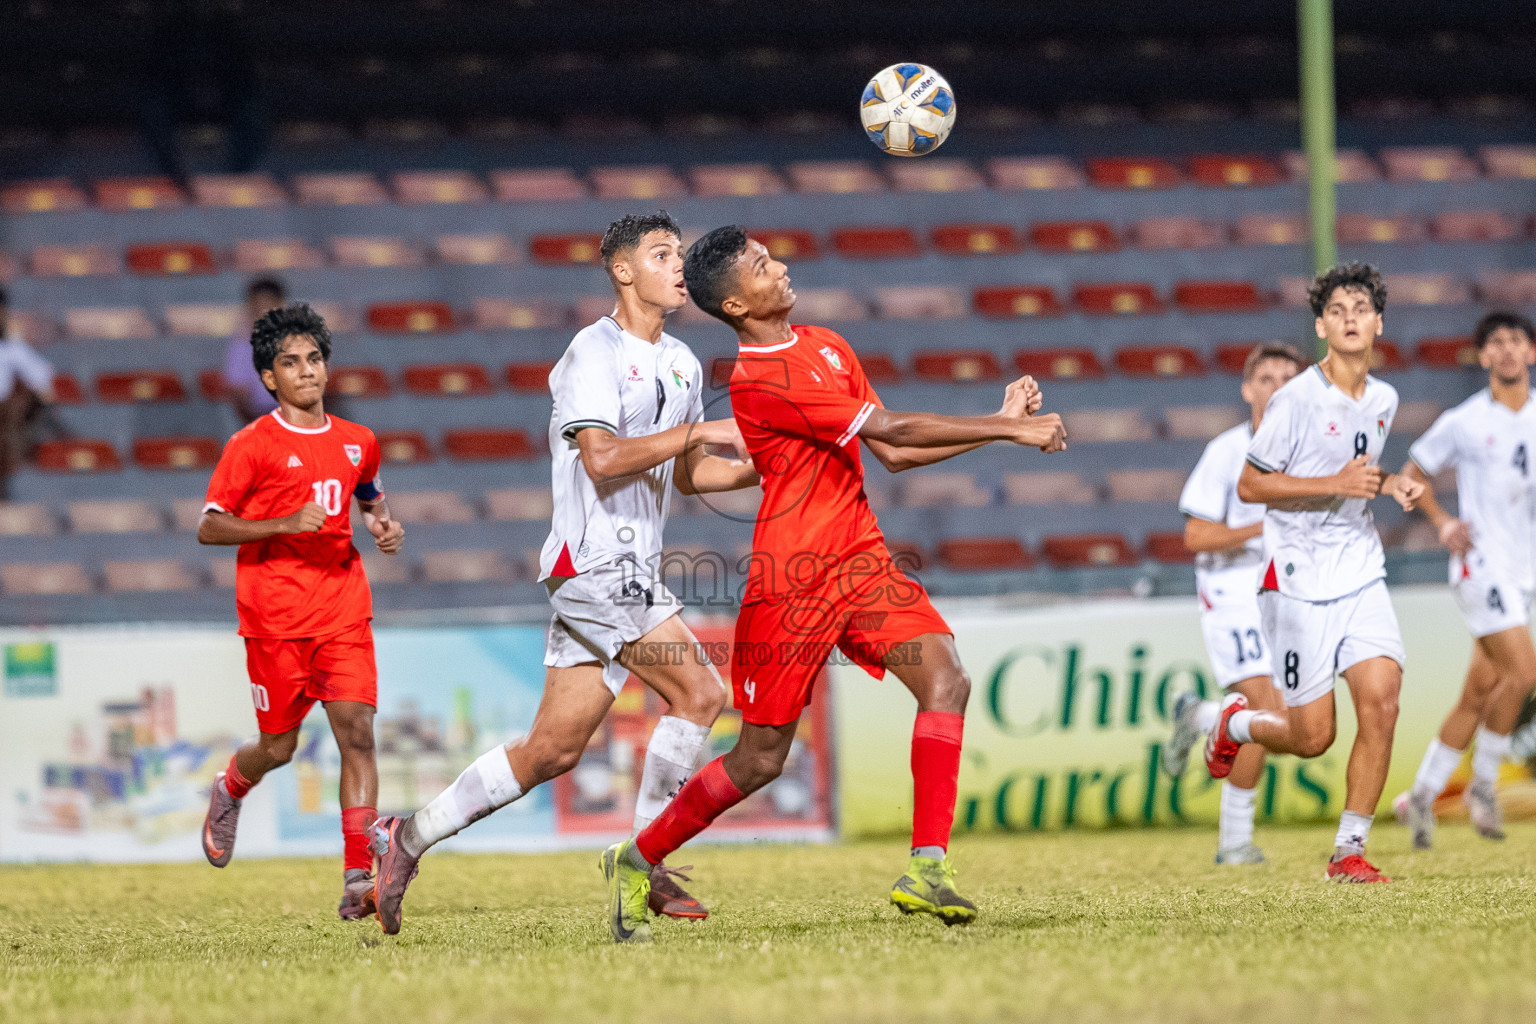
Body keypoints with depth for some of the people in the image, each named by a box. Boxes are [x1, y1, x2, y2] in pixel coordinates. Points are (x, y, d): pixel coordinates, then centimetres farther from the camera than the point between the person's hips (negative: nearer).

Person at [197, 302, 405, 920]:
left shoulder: (356, 442, 11)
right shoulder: (252, 445, -4)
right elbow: (208, 528, -7)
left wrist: (386, 525, 10)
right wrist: (284, 524, -20)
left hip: (343, 610, 3)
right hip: (274, 616, -3)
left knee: (357, 731, -12)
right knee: (279, 746, 5)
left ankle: (359, 878, -15)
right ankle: (229, 793, 42)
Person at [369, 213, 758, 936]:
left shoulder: (681, 363, 18)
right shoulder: (595, 352, -9)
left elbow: (686, 474, 24)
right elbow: (602, 457, -20)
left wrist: (761, 469, 9)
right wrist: (694, 431, -17)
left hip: (630, 572, 9)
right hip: (595, 560, -9)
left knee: (554, 747, 6)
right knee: (700, 693, -16)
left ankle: (407, 840, 13)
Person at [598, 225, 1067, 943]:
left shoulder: (826, 347, 12)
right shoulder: (756, 381, -17)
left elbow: (893, 453, 14)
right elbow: (892, 431, -19)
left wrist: (999, 425, 5)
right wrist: (1009, 428, -15)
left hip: (860, 560, 7)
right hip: (791, 580, -7)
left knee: (945, 680, -15)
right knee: (761, 758, 1)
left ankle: (928, 870, -18)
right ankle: (636, 862, 21)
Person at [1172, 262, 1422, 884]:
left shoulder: (1383, 400, 9)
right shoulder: (1296, 400, -12)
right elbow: (1249, 486, -11)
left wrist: (1389, 484, 6)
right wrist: (1335, 485, -19)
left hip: (1362, 575, 5)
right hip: (1299, 581, -5)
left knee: (1381, 703, -14)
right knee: (1312, 736, -2)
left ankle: (1348, 852, -3)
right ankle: (1232, 722, 32)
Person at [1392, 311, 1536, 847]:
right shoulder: (1463, 422, -4)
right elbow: (1414, 472, 9)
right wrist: (1442, 521, -6)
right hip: (1481, 563, -5)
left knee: (1479, 693, 6)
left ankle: (1421, 796, 17)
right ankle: (1483, 783, -3)